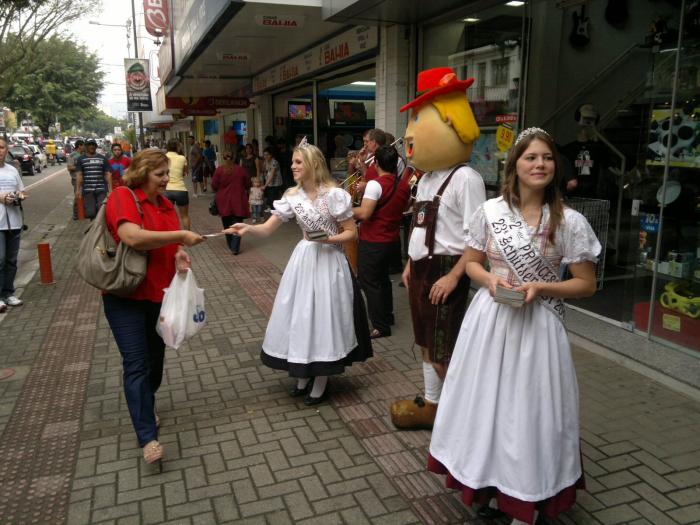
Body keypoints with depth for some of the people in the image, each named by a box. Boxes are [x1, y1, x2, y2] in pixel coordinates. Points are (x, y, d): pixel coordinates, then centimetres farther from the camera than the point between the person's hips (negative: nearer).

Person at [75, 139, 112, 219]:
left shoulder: (102, 158, 11)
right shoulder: (81, 159, 10)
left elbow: (108, 174, 9)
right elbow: (79, 175, 4)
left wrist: (110, 188, 1)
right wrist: (78, 189, -3)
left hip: (101, 189, 0)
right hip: (87, 190, 0)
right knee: (90, 213, -3)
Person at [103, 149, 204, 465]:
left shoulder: (165, 204, 8)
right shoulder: (123, 197, -13)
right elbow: (134, 238, -29)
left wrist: (180, 255, -6)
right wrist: (181, 236, -23)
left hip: (161, 295, 7)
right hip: (126, 296, -7)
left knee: (155, 358, 17)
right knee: (136, 364, -7)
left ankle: (146, 408, 40)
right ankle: (148, 437, -5)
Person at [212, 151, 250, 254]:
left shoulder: (219, 170, -5)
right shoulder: (241, 170, -3)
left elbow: (214, 186, -3)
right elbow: (248, 184, 6)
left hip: (224, 202, 1)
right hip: (238, 201, -1)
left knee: (227, 224, 17)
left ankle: (231, 245, 28)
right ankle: (235, 248, -8)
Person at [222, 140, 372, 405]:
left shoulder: (334, 194, -12)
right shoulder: (292, 196, 2)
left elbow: (352, 232, -7)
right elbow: (267, 229, -2)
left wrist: (329, 239, -22)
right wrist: (248, 227, -21)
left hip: (329, 261, -5)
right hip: (304, 259, 5)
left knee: (324, 316, 2)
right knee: (300, 315, 9)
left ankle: (320, 383, 18)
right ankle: (303, 376, 27)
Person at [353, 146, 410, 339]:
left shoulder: (375, 184, -19)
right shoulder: (404, 184, 2)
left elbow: (364, 214, -27)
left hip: (373, 242, -7)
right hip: (391, 239, 7)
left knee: (369, 282, 2)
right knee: (382, 278, 23)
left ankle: (381, 326, 5)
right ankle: (387, 315, 35)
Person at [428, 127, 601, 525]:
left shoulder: (570, 221, -8)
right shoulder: (490, 211, -2)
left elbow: (587, 284, -3)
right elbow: (471, 263, 9)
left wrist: (540, 287, -17)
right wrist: (491, 280, -12)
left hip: (538, 324, -2)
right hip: (490, 319, 2)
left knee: (528, 406, 6)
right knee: (486, 400, 13)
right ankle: (487, 483, 36)